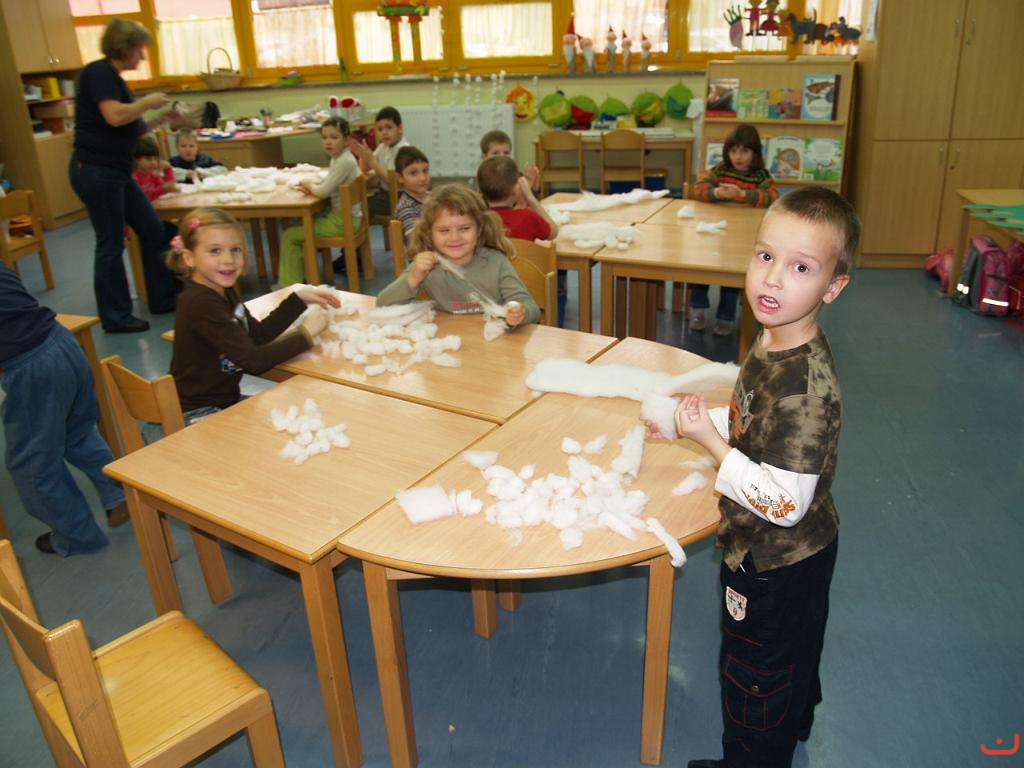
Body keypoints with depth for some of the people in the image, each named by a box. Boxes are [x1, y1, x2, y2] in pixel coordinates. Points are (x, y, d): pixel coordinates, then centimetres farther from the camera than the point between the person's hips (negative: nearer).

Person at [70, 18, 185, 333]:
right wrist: (148, 102, -11)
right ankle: (115, 317, 8)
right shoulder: (98, 72, -11)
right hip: (95, 170, -9)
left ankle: (163, 299, 21)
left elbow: (130, 130, 19)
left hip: (116, 171, 9)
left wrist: (162, 120, 9)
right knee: (111, 244, -3)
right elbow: (114, 116, -25)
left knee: (153, 231, 10)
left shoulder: (113, 77, 17)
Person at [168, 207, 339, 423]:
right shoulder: (200, 304, -24)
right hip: (201, 416, -8)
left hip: (228, 401, 8)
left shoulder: (224, 290, 2)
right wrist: (305, 334, -16)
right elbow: (253, 361, -25)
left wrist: (300, 298, 3)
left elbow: (257, 334, 8)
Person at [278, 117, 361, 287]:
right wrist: (310, 185, -3)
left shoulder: (345, 161, -21)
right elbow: (327, 183, 17)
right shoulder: (337, 158, 9)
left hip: (343, 221, -10)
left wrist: (309, 185, -3)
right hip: (340, 215, 10)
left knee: (290, 236, -5)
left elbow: (323, 191, -24)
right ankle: (299, 276, 29)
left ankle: (290, 284, 5)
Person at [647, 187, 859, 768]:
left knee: (753, 676, 17)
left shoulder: (805, 386, -36)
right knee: (792, 655, 34)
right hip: (793, 553, 9)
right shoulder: (777, 343, -7)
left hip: (775, 563, -9)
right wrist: (692, 419, 2)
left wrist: (710, 441, -30)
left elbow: (785, 504, -34)